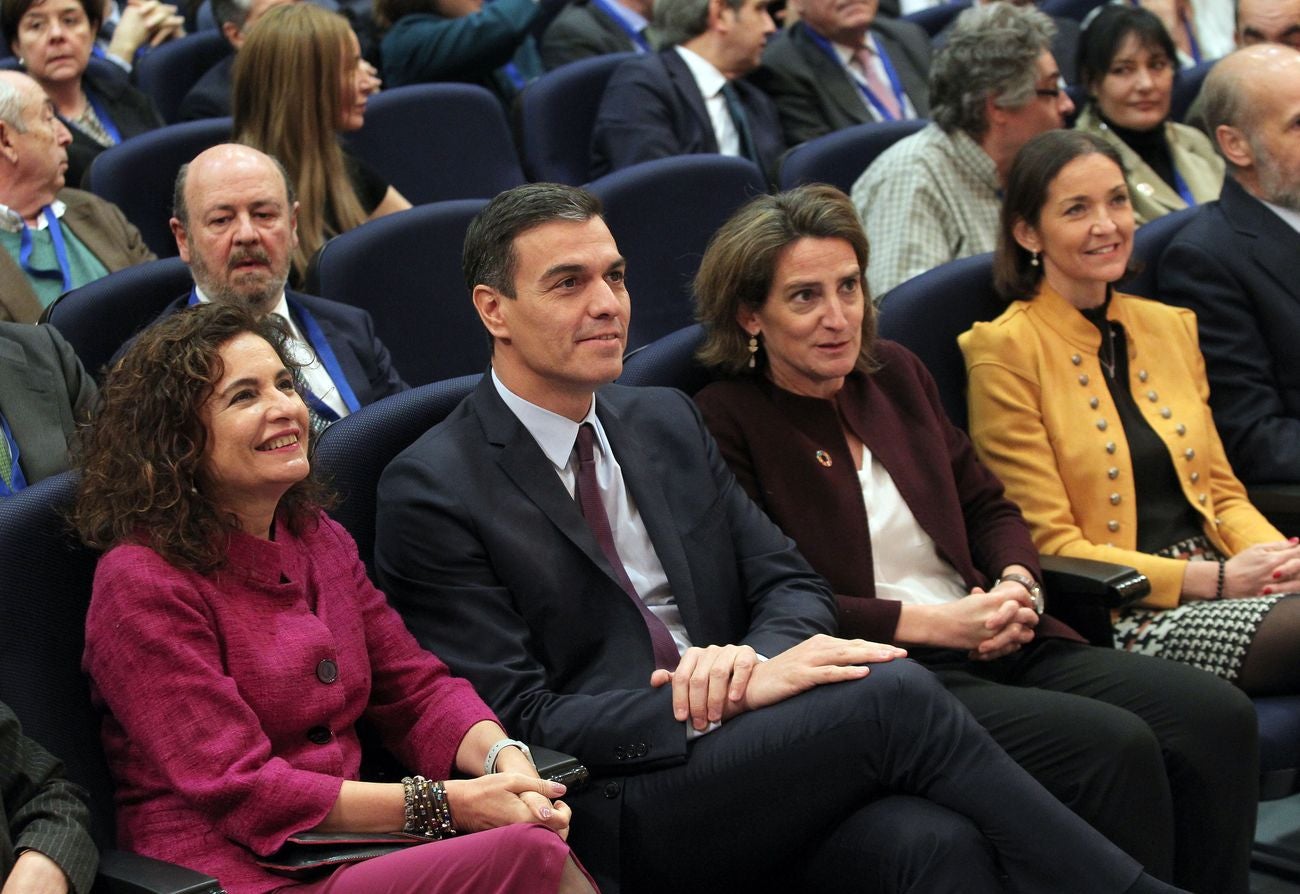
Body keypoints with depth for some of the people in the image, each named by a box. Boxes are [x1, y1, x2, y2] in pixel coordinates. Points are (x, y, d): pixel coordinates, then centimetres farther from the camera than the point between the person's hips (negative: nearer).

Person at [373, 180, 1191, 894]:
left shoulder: (667, 423, 17)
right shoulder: (432, 493, -4)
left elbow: (791, 583, 15)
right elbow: (519, 718, -10)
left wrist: (752, 659, -10)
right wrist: (719, 700, -20)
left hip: (746, 765, 5)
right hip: (611, 817, -5)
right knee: (897, 696, -26)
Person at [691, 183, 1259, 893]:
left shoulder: (895, 371, 17)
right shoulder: (725, 424, -4)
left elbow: (988, 508, 22)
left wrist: (1017, 585, 0)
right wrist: (930, 622, -15)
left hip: (1001, 648, 7)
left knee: (1216, 716, -16)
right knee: (1112, 746, -28)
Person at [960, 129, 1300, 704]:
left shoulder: (1170, 327, 17)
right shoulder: (1005, 351, -3)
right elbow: (1050, 544, -6)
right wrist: (1216, 579, -14)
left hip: (1217, 576, 7)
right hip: (1121, 614, -7)